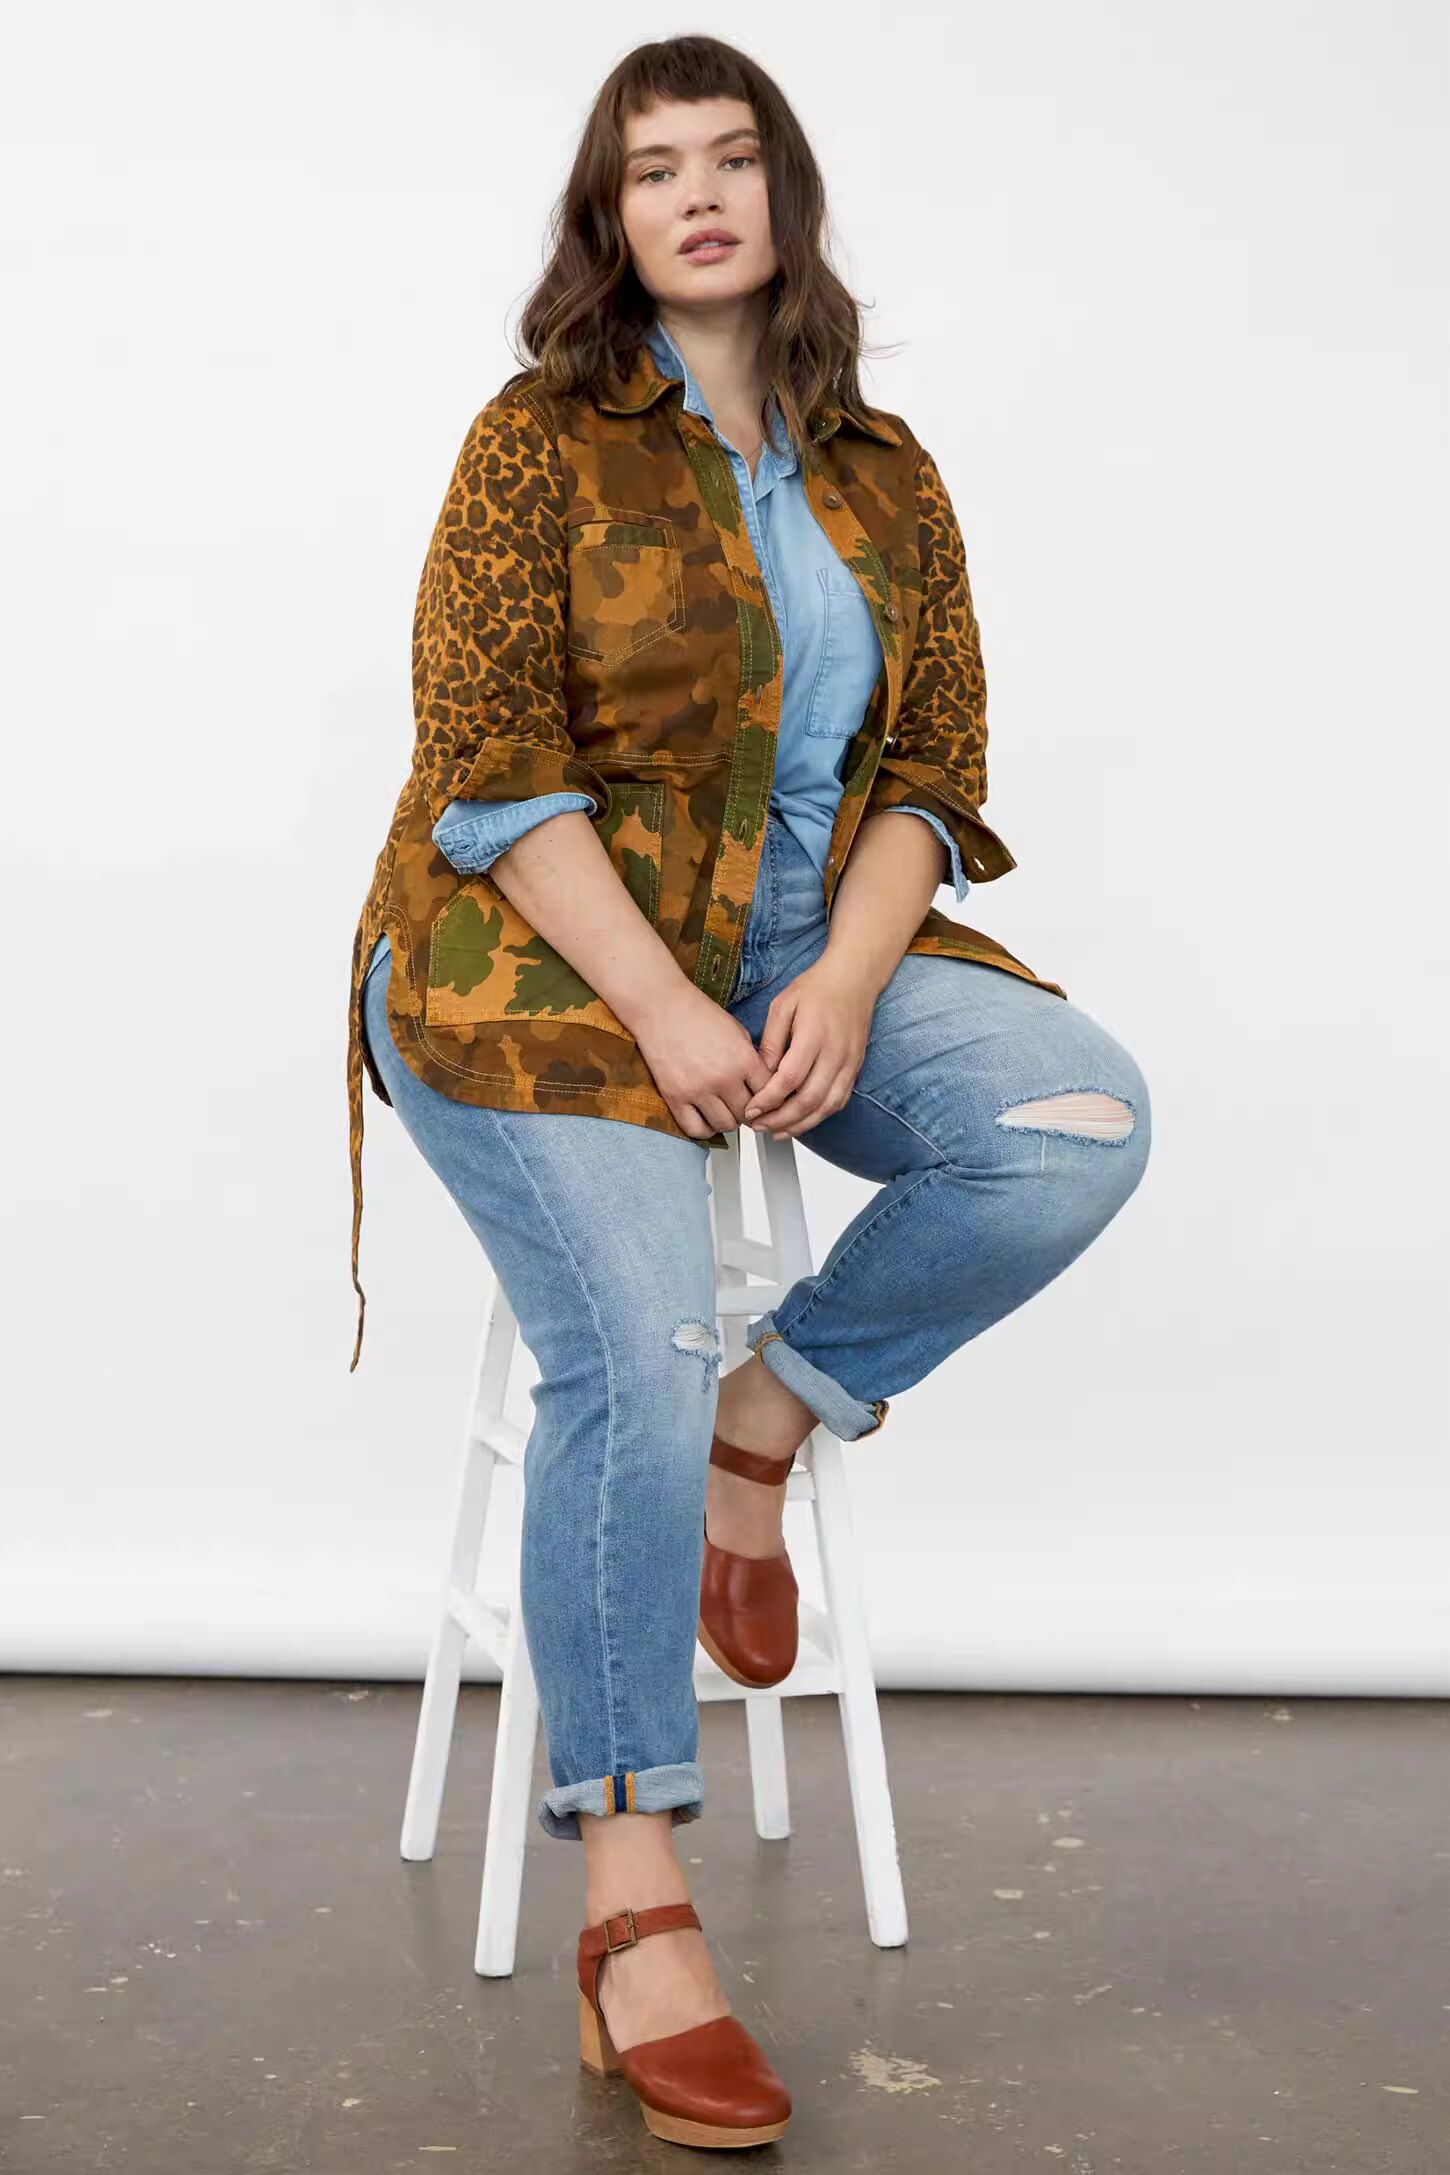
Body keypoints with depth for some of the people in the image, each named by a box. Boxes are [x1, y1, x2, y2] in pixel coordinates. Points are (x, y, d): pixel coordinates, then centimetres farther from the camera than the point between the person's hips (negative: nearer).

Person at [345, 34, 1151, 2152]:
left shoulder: (887, 481, 12)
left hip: (805, 958, 5)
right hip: (539, 953, -4)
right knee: (633, 1359, -25)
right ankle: (634, 1907, -15)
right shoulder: (540, 444, 0)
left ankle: (771, 1416, -2)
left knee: (1082, 1117, -21)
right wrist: (661, 1009, -19)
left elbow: (933, 764, 7)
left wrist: (845, 987, -12)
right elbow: (492, 767, -9)